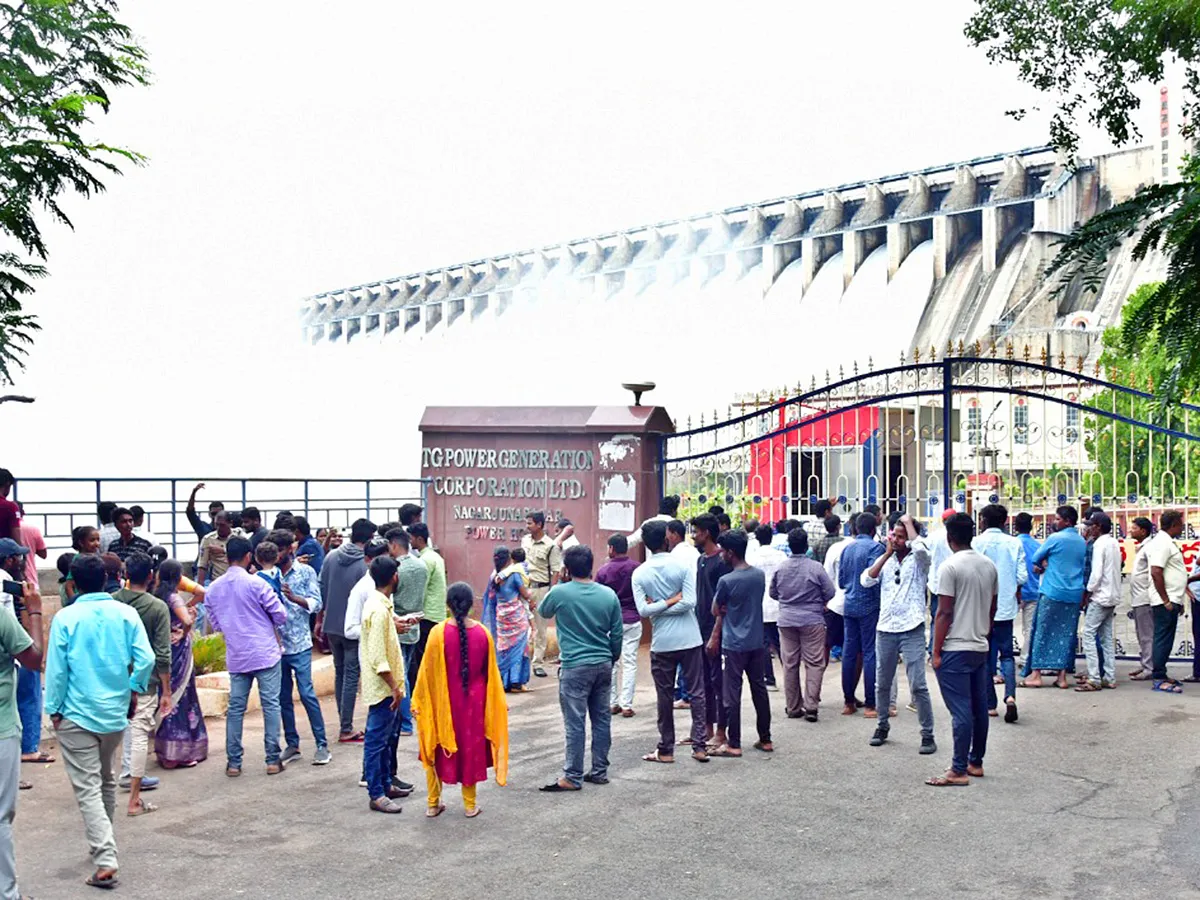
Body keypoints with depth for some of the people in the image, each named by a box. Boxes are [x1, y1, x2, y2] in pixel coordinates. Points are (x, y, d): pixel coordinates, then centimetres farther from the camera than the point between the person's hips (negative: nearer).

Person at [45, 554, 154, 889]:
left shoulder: (65, 618, -9)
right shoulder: (125, 613, -2)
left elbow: (56, 669, -9)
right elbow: (146, 658, -9)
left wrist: (54, 710, 1)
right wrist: (134, 691, 6)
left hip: (76, 715, -4)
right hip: (115, 712, 4)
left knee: (87, 789, -3)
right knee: (106, 779, 24)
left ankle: (105, 861, -13)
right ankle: (104, 843, 39)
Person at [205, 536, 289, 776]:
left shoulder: (213, 590, 4)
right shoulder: (256, 584, -12)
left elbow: (216, 624, 15)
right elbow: (281, 616, -8)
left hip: (236, 657, 4)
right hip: (265, 654, -4)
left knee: (235, 708, 10)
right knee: (271, 705, 2)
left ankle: (233, 762, 11)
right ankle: (273, 760, 3)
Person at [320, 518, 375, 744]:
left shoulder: (331, 557, 2)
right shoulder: (365, 565, -15)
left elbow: (322, 591, 6)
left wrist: (320, 620, 17)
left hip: (331, 626, 6)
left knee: (339, 673, 16)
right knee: (351, 677, 0)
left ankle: (344, 724, 22)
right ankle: (346, 730, 2)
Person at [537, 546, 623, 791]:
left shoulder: (560, 593, -10)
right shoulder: (609, 595, 0)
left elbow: (544, 612, 12)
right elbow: (617, 633, 5)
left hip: (575, 667, -4)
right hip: (603, 665, 4)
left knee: (575, 723, -1)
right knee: (602, 718, 12)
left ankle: (573, 777, 3)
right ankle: (599, 771, 19)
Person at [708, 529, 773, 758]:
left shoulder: (726, 581, -16)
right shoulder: (760, 575, 3)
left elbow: (716, 611, -2)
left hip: (734, 645, -6)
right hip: (757, 643, 6)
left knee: (731, 694, 1)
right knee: (759, 690, 14)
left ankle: (733, 745, 5)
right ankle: (765, 739, 20)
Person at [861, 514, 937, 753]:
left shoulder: (918, 560, -1)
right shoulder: (885, 560, 11)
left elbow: (920, 546, -26)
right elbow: (866, 581, -3)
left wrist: (908, 522, -11)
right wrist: (887, 553, -4)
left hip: (912, 629, -5)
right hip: (885, 628, 5)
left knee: (918, 686, -6)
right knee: (882, 683, 14)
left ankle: (927, 734, 4)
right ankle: (882, 726, 30)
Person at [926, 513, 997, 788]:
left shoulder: (950, 567, -15)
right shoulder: (989, 565, 8)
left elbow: (945, 613, -16)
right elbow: (992, 608, 14)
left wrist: (936, 652, -10)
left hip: (955, 649, -8)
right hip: (980, 647, 8)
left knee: (961, 711, -6)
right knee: (979, 708, 14)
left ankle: (959, 771, -2)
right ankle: (976, 762, 24)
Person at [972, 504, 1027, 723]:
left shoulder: (977, 542, -9)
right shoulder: (1015, 543, 0)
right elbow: (1022, 577, -1)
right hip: (1006, 607, 2)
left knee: (985, 656, 8)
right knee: (1006, 653, 10)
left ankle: (990, 704, 11)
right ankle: (1010, 695, -13)